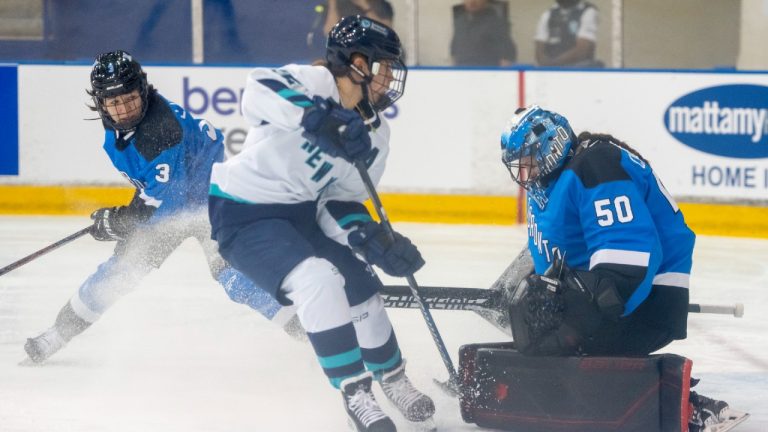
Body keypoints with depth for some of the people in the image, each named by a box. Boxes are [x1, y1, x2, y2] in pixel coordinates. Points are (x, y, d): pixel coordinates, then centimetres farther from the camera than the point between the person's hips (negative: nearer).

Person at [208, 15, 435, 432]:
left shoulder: (375, 134, 2)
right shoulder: (315, 83, -20)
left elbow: (341, 202, 5)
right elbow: (259, 91, -41)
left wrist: (376, 241, -13)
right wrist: (318, 120, -53)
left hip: (301, 213, 8)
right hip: (242, 213, -8)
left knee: (360, 286, 7)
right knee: (317, 280, -25)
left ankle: (393, 380, 31)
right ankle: (355, 392, -16)